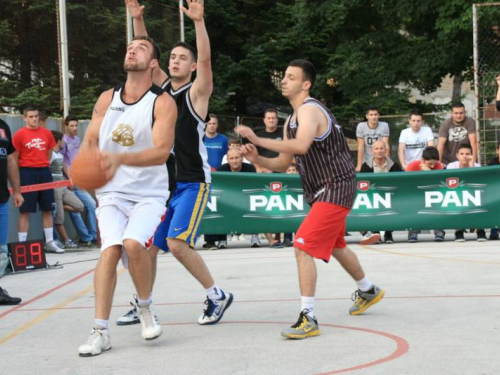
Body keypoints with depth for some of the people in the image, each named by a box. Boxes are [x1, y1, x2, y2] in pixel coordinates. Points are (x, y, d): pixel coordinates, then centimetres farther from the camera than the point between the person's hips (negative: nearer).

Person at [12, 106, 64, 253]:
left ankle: (50, 242, 17)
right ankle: (22, 244, 1)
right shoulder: (19, 135, -5)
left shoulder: (46, 133, 7)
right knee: (25, 210, -3)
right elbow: (14, 158, -3)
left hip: (44, 172, 5)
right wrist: (26, 170, -4)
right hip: (27, 174, -5)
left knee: (47, 209, 9)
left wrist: (42, 165, 10)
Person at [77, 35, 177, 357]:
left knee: (133, 243, -25)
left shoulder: (163, 103, -9)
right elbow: (90, 142, 10)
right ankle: (101, 331, -10)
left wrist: (120, 159, -35)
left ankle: (145, 307, 1)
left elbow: (162, 151, -21)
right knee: (110, 249, -15)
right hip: (112, 192, 3)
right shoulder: (107, 99, 6)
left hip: (149, 193, -3)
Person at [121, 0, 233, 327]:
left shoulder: (197, 92, -6)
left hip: (193, 182, -6)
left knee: (177, 243, -18)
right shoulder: (163, 85, 10)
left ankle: (218, 296, -1)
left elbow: (205, 60, -22)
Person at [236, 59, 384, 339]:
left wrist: (257, 140, -36)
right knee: (335, 245, 27)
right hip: (325, 190, 11)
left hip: (336, 188, -11)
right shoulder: (292, 120, 13)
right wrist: (257, 159, -4)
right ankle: (368, 291, 50)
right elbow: (284, 163, 14)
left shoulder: (309, 110, -18)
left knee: (303, 248, -17)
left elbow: (301, 146, -38)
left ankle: (308, 319, -15)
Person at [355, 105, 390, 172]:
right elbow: (361, 147, -10)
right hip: (366, 162, 0)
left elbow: (386, 146, -11)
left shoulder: (384, 126, -9)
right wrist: (359, 165, -11)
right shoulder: (361, 126, -10)